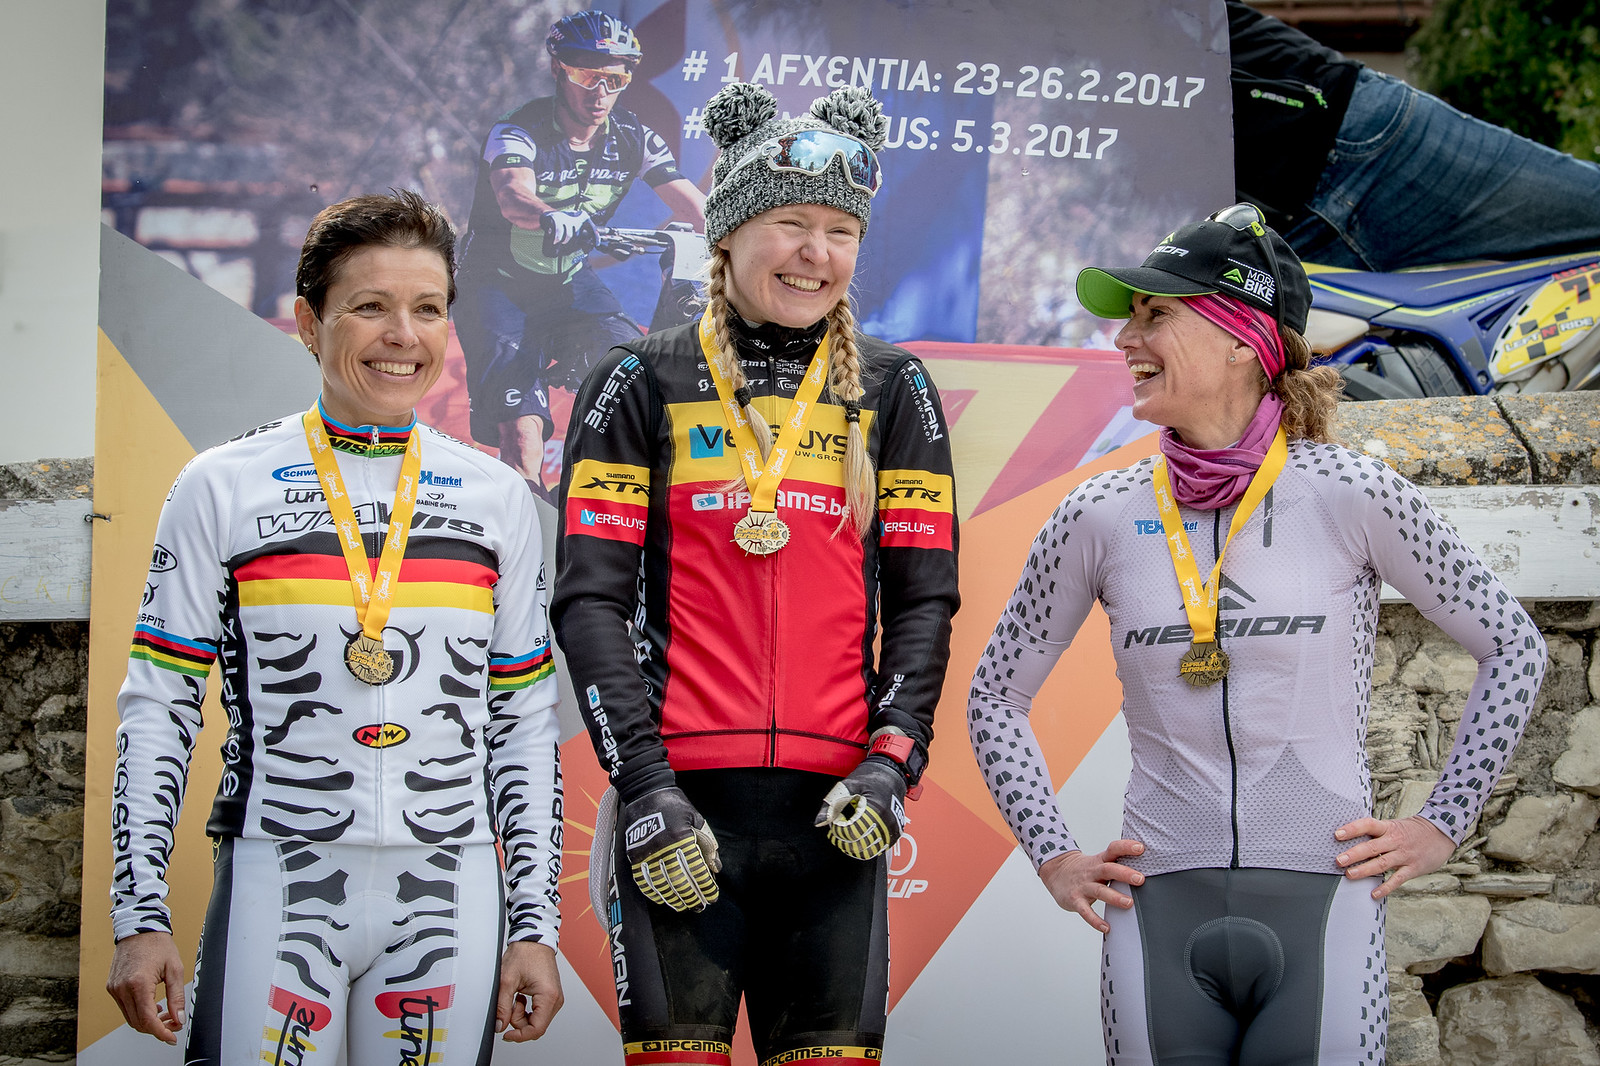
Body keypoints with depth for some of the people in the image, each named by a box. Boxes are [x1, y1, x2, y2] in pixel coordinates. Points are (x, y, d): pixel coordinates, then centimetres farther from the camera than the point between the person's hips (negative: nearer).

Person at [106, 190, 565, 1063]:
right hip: (278, 886, -2)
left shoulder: (497, 499, 9)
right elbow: (158, 708, 2)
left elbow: (525, 726, 11)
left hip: (451, 896, 2)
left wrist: (535, 924, 6)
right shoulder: (223, 489, 2)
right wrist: (139, 917, -4)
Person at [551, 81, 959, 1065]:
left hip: (834, 802, 2)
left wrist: (891, 760, -4)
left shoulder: (893, 392, 13)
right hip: (683, 799, -2)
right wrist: (644, 784, -9)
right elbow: (589, 599, 1)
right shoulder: (642, 385, 7)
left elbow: (923, 597, 11)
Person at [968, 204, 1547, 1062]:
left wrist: (1441, 827, 4)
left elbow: (1513, 647, 7)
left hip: (1323, 893, -2)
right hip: (1158, 896, 2)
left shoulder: (1349, 495, -3)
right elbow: (996, 696, 16)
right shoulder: (1100, 518, 3)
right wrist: (1053, 858, 7)